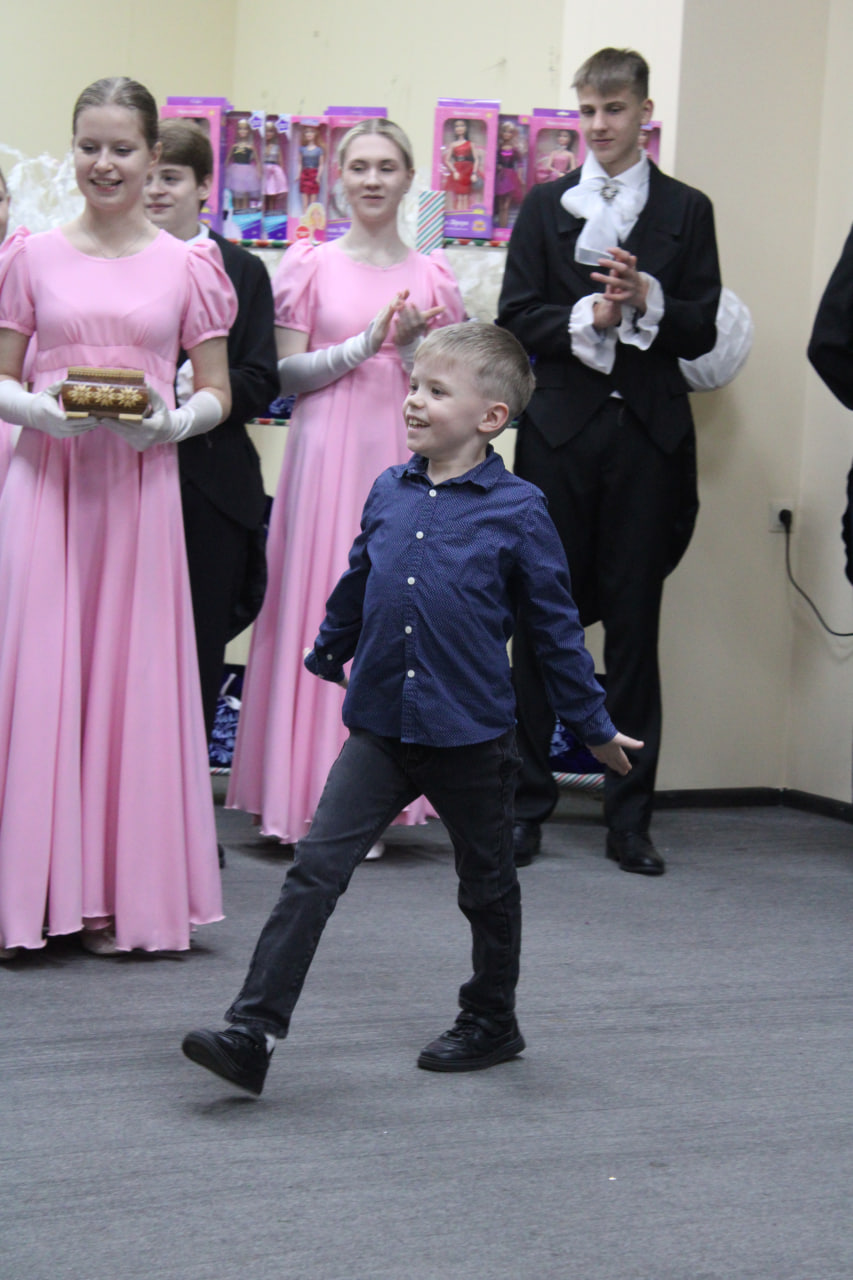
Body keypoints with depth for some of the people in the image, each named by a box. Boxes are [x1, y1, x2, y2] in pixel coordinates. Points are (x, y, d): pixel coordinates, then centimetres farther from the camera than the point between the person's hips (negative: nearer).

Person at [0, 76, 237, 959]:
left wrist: (168, 421, -10)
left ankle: (128, 894, 8)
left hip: (140, 488, 0)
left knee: (132, 673, 1)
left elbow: (217, 395, 10)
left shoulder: (187, 267, 6)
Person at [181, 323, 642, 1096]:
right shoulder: (388, 494, 3)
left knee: (487, 886, 15)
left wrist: (595, 726, 4)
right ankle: (254, 1031, -11)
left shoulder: (517, 511, -8)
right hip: (380, 729, 3)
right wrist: (325, 658, 34)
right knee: (315, 870, -9)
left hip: (471, 738, -3)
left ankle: (492, 1024, 34)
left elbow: (557, 626, -1)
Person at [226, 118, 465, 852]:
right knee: (322, 606, -4)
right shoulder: (311, 265, 4)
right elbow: (286, 374, 0)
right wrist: (364, 344, -12)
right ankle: (314, 796, 2)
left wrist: (414, 345, -8)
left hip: (403, 456, 2)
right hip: (328, 452, -2)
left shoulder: (432, 275, 10)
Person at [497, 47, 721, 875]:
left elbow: (702, 332, 3)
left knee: (635, 619, 3)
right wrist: (590, 316, -14)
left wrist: (645, 300, -14)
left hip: (647, 434, 0)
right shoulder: (545, 207, 10)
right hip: (560, 432, 0)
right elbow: (517, 321, 2)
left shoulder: (686, 211, 8)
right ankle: (525, 806, 11)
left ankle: (629, 817, 10)